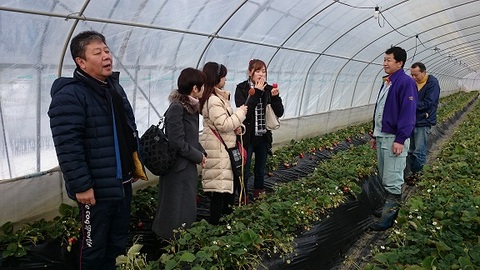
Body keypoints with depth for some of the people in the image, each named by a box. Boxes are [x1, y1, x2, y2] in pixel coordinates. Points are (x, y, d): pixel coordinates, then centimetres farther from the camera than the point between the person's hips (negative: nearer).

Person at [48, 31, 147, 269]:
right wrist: (81, 185, -23)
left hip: (121, 183, 8)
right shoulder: (69, 95, -18)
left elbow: (130, 130, 19)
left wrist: (135, 165, 17)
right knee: (94, 249, 9)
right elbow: (68, 147, -23)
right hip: (96, 188, -8)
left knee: (119, 243, 22)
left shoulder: (114, 87, 11)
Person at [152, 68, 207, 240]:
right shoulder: (176, 108, -20)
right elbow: (177, 142, -23)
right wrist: (199, 156, -13)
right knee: (177, 207, 3)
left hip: (188, 167, 9)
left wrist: (201, 152, 1)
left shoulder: (191, 106, 8)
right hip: (179, 168, -9)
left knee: (188, 206, 18)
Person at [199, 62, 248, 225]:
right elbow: (223, 125, -22)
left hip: (224, 147, 11)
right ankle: (215, 221, 6)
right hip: (218, 150, -11)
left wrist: (235, 126, 5)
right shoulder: (213, 100, -19)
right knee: (220, 187, -4)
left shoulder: (218, 97, 14)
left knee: (232, 181, 18)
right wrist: (240, 113, -11)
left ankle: (227, 214, 32)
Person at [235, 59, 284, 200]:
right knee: (244, 171, 3)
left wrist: (275, 96, -16)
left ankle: (259, 197, 34)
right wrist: (256, 93, -25)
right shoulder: (242, 88, -8)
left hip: (263, 137, 4)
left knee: (260, 171, 18)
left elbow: (279, 113, -1)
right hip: (247, 136, -4)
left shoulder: (268, 89, 2)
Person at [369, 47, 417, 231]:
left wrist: (400, 140, -21)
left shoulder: (406, 82, -12)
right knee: (384, 177, 16)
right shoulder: (386, 82, 15)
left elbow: (408, 113, -18)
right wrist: (375, 135, 20)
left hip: (394, 138, -9)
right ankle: (389, 206, 28)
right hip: (381, 137, 9)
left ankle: (389, 215, 2)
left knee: (392, 181, -5)